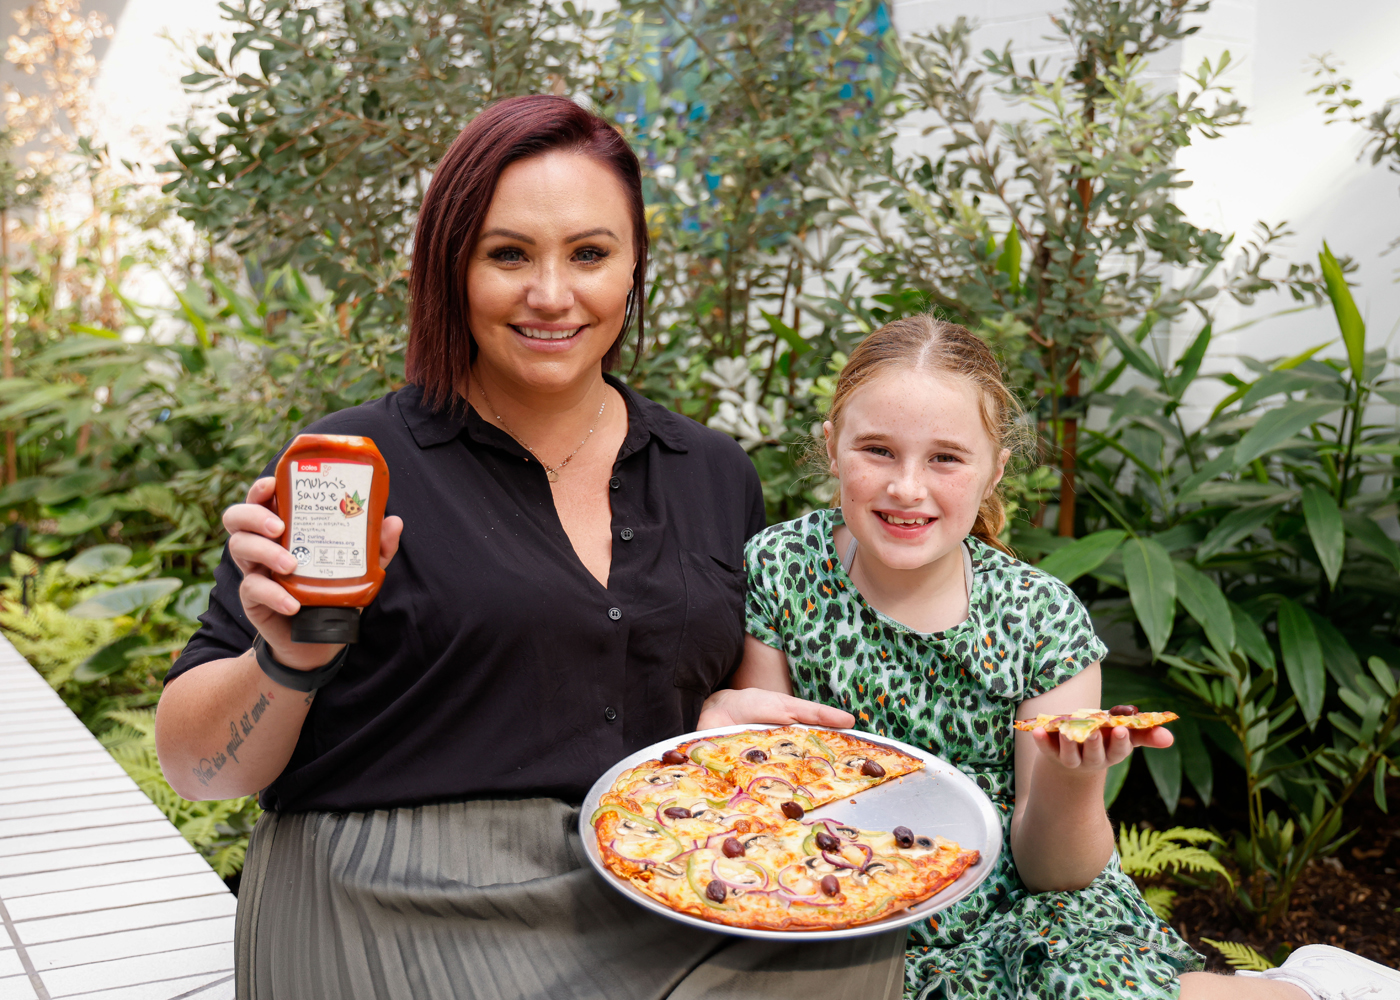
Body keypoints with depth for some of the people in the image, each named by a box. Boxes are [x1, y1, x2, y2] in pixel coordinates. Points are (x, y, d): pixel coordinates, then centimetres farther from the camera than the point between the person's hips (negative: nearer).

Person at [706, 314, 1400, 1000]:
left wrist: (1069, 780, -26)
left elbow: (1047, 869, -6)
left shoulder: (1042, 619, -10)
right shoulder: (780, 568, -9)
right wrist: (722, 714, -22)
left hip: (1014, 908, -2)